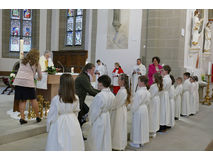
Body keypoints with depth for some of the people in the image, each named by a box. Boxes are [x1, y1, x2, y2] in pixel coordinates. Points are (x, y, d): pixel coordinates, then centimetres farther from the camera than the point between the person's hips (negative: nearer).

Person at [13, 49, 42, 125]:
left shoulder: (23, 61, 21)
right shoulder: (36, 64, 10)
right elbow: (40, 76, 16)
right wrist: (39, 78, 40)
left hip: (18, 81, 4)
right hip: (28, 82, -4)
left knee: (22, 100, 8)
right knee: (33, 100, 6)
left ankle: (22, 118, 3)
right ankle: (38, 117, 14)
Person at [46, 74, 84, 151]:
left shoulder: (56, 99, -19)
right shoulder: (76, 99, -9)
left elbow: (52, 115, -9)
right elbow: (76, 112, 5)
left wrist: (48, 127, 6)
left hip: (59, 125, -3)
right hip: (73, 124, 3)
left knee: (59, 146, 9)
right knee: (73, 145, 14)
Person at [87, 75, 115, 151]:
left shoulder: (100, 96, -27)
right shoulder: (111, 95, -3)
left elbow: (96, 111, -21)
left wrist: (90, 121, -9)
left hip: (98, 119, -8)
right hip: (107, 118, 8)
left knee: (97, 139, 8)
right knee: (106, 137, 20)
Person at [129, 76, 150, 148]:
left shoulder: (139, 92, -24)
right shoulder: (147, 92, 0)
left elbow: (135, 103, -19)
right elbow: (147, 102, 10)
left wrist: (132, 110, -5)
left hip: (138, 110, -8)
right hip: (145, 109, 8)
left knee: (137, 126, 4)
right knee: (143, 125, 17)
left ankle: (137, 143, 15)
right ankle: (142, 141, 29)